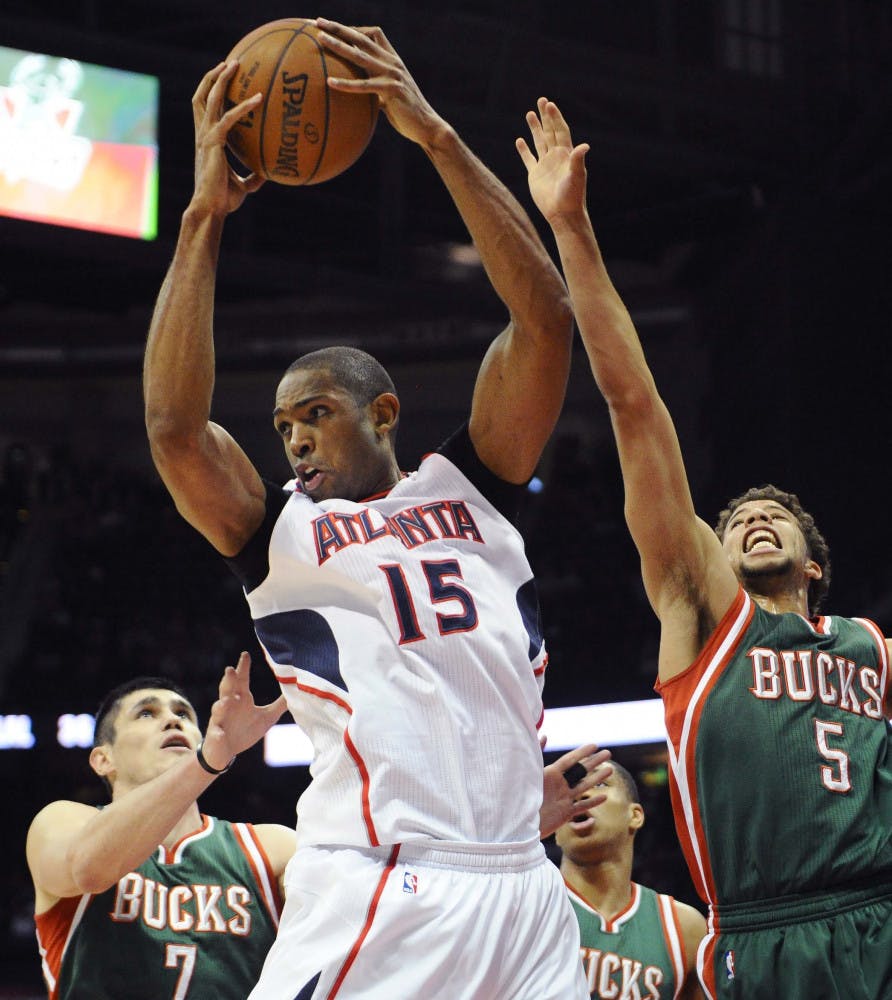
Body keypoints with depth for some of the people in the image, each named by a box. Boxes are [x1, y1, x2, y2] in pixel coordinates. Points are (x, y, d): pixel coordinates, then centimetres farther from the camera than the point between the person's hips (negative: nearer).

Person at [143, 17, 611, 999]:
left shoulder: (472, 485, 18)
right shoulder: (275, 531, 14)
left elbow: (545, 322, 7)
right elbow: (174, 426, -4)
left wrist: (437, 138, 0)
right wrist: (203, 217, -4)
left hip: (520, 889, 3)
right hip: (372, 892, -3)